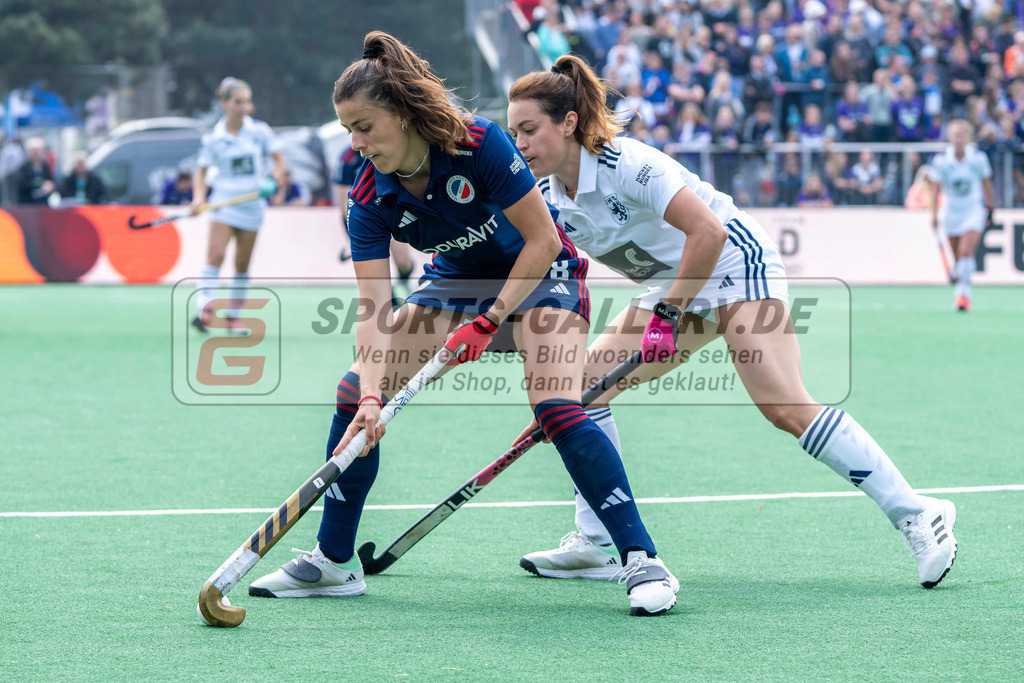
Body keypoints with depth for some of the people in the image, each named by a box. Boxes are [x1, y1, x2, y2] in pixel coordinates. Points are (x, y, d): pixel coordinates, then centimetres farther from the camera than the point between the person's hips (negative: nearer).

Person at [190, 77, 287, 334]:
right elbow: (201, 172, 4)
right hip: (223, 203, -2)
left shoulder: (260, 131, 2)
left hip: (251, 205, 2)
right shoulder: (212, 138, 0)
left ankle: (233, 317, 16)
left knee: (242, 264, 5)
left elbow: (280, 161, 8)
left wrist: (276, 176, -14)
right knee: (215, 255, -20)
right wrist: (199, 197, -13)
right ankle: (203, 310, -26)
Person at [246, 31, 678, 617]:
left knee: (558, 410, -28)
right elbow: (374, 305, -23)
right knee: (352, 396, -6)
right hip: (455, 281, 5)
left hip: (539, 275, -5)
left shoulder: (480, 144, -31)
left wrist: (489, 321, -26)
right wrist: (371, 397, -37)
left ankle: (642, 560, -22)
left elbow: (543, 241, -24)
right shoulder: (370, 198, -19)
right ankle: (333, 562, 6)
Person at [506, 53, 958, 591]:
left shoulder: (626, 165, -25)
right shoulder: (546, 200, -1)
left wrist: (667, 315, -25)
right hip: (675, 289, 9)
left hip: (737, 264, -9)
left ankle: (917, 516, -18)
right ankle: (592, 542, 4)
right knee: (583, 382, -2)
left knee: (784, 407, -23)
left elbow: (708, 231, -29)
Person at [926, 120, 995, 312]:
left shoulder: (979, 158, -9)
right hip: (951, 212, 1)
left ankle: (963, 294, -19)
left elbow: (986, 184, 5)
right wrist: (934, 214, -23)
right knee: (958, 258, 8)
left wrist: (991, 209, 9)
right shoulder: (940, 160, -12)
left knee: (966, 252, -19)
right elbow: (935, 188, -13)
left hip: (973, 211, -1)